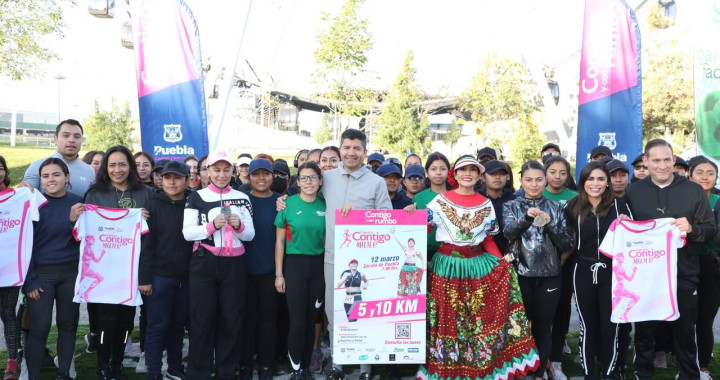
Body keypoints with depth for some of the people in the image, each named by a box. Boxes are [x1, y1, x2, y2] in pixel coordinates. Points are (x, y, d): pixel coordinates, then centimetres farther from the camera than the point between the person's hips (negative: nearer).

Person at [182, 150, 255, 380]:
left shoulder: (242, 198, 8)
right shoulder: (197, 197, 2)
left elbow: (250, 234, 7)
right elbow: (187, 233, -6)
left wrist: (239, 226, -13)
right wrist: (212, 225, -20)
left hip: (234, 264, 2)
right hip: (204, 263, -2)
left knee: (231, 318, 8)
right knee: (202, 318, 2)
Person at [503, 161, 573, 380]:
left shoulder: (556, 208, 7)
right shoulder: (511, 206, 4)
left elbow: (567, 244, 1)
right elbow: (508, 232, -16)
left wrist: (549, 225, -15)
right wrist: (527, 218, -35)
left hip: (549, 276, 1)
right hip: (520, 275, -1)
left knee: (542, 329, 7)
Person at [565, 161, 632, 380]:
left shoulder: (619, 204, -1)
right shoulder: (573, 207, 0)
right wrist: (566, 259, -1)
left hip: (612, 272, 0)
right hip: (583, 273, 1)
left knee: (610, 326, 5)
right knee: (587, 325, 9)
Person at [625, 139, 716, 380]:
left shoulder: (694, 191, 1)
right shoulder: (633, 191, 4)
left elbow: (710, 230, 1)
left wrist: (692, 229, -18)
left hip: (683, 275, -1)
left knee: (685, 331, 10)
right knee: (644, 330, 11)